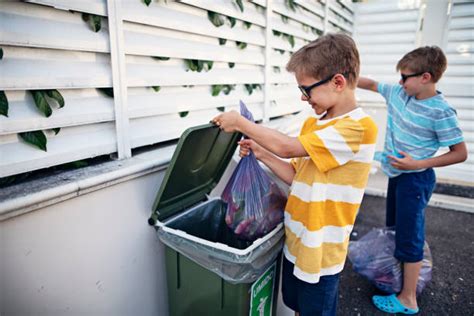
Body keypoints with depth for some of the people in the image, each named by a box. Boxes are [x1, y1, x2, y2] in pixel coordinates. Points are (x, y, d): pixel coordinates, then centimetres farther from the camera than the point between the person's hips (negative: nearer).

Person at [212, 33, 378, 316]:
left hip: (321, 249, -7)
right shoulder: (313, 123, 5)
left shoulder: (359, 127, -23)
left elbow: (287, 147, -30)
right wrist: (260, 153, -3)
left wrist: (240, 122, -18)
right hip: (296, 239, 7)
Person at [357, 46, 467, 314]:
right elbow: (371, 84, 12)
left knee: (409, 237, 1)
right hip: (397, 174, 8)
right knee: (395, 227, 22)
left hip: (415, 179, -8)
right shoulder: (398, 93, -2)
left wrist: (419, 164, -23)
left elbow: (460, 153, -15)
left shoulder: (441, 111, -21)